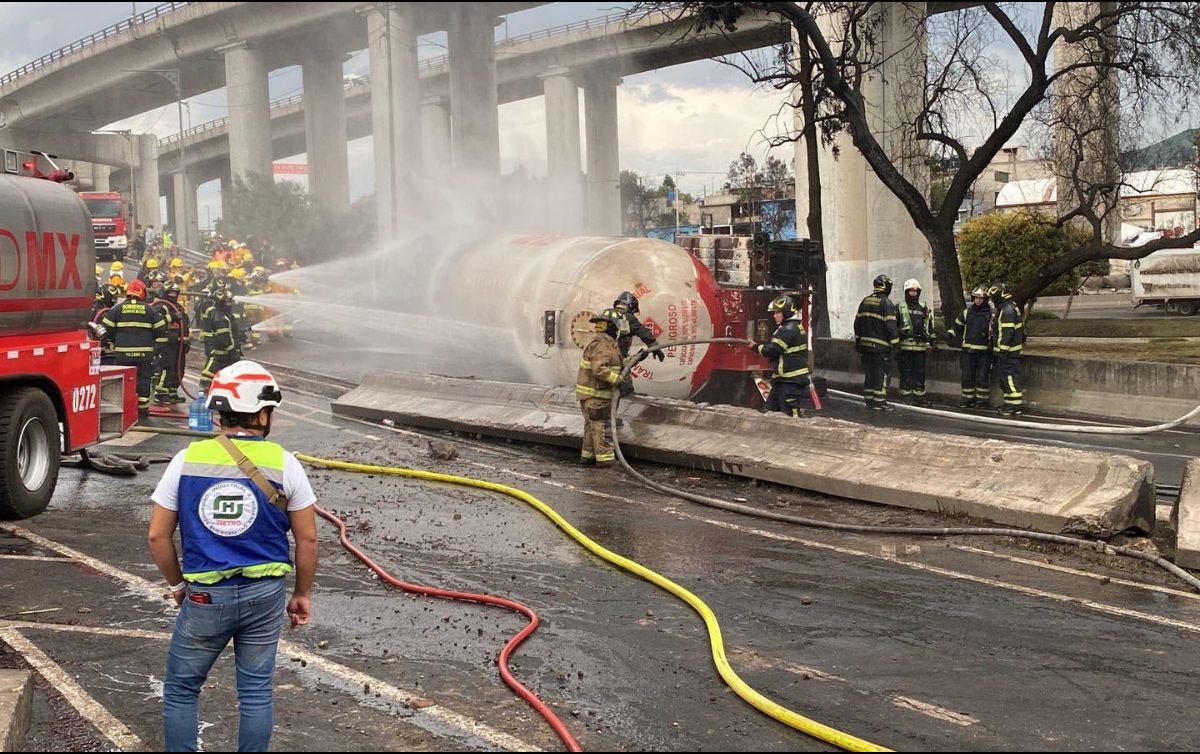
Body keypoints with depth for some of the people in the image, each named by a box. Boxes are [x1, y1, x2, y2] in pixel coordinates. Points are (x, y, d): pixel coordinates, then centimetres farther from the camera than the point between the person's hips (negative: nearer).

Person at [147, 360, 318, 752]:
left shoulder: (187, 460, -5)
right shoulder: (284, 464, -6)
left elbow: (158, 536, -2)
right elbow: (307, 539, -2)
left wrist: (177, 583, 14)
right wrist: (303, 593, 12)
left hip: (205, 597, 0)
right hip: (265, 594, 1)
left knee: (180, 690, 15)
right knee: (256, 691, 12)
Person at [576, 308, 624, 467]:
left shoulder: (608, 342, 13)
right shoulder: (601, 345, -21)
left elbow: (615, 363, 21)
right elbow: (599, 370, -29)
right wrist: (619, 380, -25)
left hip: (597, 392, 11)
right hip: (595, 394, -11)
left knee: (592, 425, 16)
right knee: (602, 426, -5)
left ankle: (588, 456, 24)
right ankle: (605, 458, -1)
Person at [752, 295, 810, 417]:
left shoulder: (788, 329, -17)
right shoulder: (796, 327, 16)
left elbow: (773, 350, -18)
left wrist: (758, 347, -3)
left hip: (791, 380, -11)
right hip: (784, 379, 11)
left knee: (791, 412, -11)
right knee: (772, 408, 15)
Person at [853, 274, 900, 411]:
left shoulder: (865, 301, 11)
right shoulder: (886, 303, -11)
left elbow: (857, 323, 15)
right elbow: (890, 326, -15)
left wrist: (858, 341, 22)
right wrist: (895, 342, -6)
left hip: (865, 344, 7)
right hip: (881, 345, -7)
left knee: (869, 373, 13)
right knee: (881, 374, -1)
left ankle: (869, 400, 17)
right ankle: (879, 402, -1)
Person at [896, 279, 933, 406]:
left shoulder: (924, 308, 17)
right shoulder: (900, 307, 3)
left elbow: (930, 325, 21)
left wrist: (931, 341, 16)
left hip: (921, 346, 4)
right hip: (905, 345, -4)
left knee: (920, 372, 6)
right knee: (906, 372, -2)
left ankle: (919, 395, 12)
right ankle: (906, 396, 3)